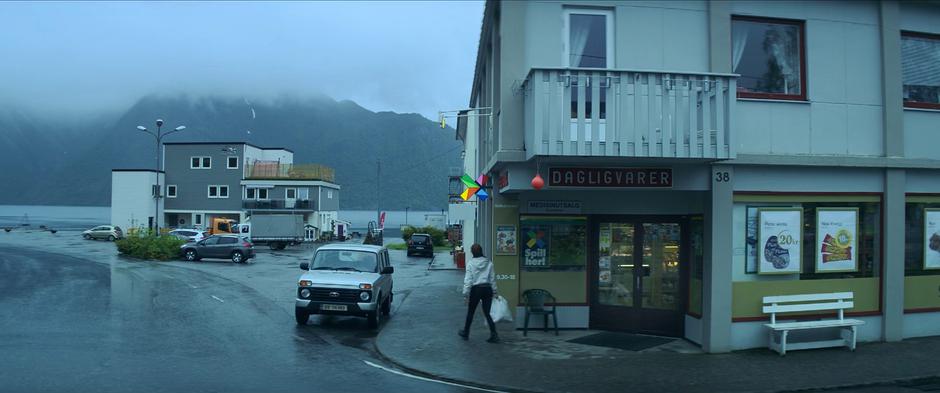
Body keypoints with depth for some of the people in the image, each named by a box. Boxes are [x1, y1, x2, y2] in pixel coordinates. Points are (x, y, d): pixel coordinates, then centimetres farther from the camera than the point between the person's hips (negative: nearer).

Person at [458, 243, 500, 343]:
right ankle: (494, 335, -3)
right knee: (487, 313, 7)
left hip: (476, 289, -3)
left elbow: (468, 280, -10)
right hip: (487, 289, 3)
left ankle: (465, 333, 30)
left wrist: (466, 294, -6)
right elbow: (493, 279, 4)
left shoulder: (470, 263, -8)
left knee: (470, 312, 15)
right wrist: (494, 292, 12)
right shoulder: (489, 263, 1)